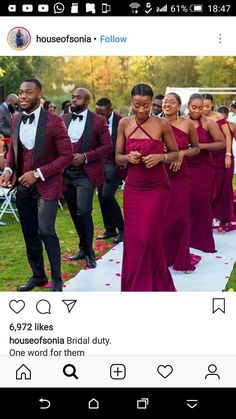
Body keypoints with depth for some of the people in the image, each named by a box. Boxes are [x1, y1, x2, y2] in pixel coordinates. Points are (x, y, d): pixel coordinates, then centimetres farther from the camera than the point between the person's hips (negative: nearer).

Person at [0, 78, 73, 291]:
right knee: (30, 234, 13)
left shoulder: (54, 122, -13)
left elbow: (67, 156, -13)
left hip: (46, 185, -6)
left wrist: (38, 173, -17)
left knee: (46, 231, -11)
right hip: (23, 186, 6)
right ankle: (37, 275, 29)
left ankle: (57, 279, 6)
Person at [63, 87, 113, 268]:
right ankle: (84, 248, 28)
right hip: (66, 172, 5)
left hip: (85, 174, -5)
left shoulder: (98, 121, -5)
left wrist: (85, 157, -15)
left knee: (83, 212, -10)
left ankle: (89, 252, 5)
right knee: (74, 212, 12)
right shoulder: (64, 119, 9)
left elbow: (108, 146, -7)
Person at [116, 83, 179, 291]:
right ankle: (132, 284, 24)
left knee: (148, 237, -6)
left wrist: (161, 157, -16)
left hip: (157, 188, -3)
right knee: (132, 239, 6)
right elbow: (118, 157, 6)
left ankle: (150, 285, 14)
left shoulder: (162, 124, -6)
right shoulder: (124, 124, 2)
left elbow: (176, 153, 3)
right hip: (133, 188, 3)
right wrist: (128, 158, -16)